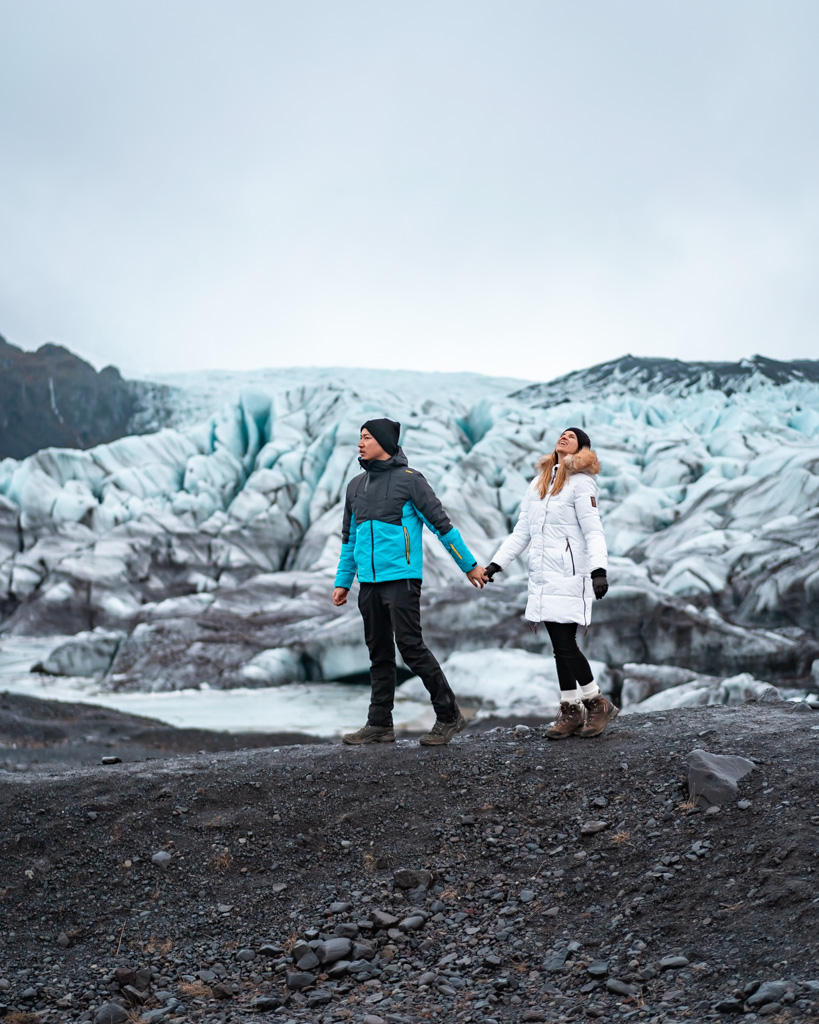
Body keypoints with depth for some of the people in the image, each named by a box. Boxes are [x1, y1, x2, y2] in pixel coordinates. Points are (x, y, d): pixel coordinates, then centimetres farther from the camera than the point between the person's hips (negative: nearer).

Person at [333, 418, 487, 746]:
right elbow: (350, 537, 22)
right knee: (379, 654, 9)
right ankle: (379, 725, 14)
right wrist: (343, 581, 18)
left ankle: (449, 714, 1)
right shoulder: (356, 485, 15)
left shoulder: (409, 479, -4)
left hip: (401, 577, -7)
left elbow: (441, 524, -3)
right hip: (369, 582, 7)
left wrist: (469, 565, -1)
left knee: (411, 646, -10)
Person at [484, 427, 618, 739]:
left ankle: (597, 703, 5)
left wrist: (599, 569, -26)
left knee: (566, 645, -11)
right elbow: (521, 531, 22)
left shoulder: (581, 482, -3)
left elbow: (593, 531, -13)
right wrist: (496, 564, 17)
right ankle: (570, 711, 12)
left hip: (569, 575, -7)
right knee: (559, 646, 7)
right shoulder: (538, 482, 19)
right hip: (542, 576, 7)